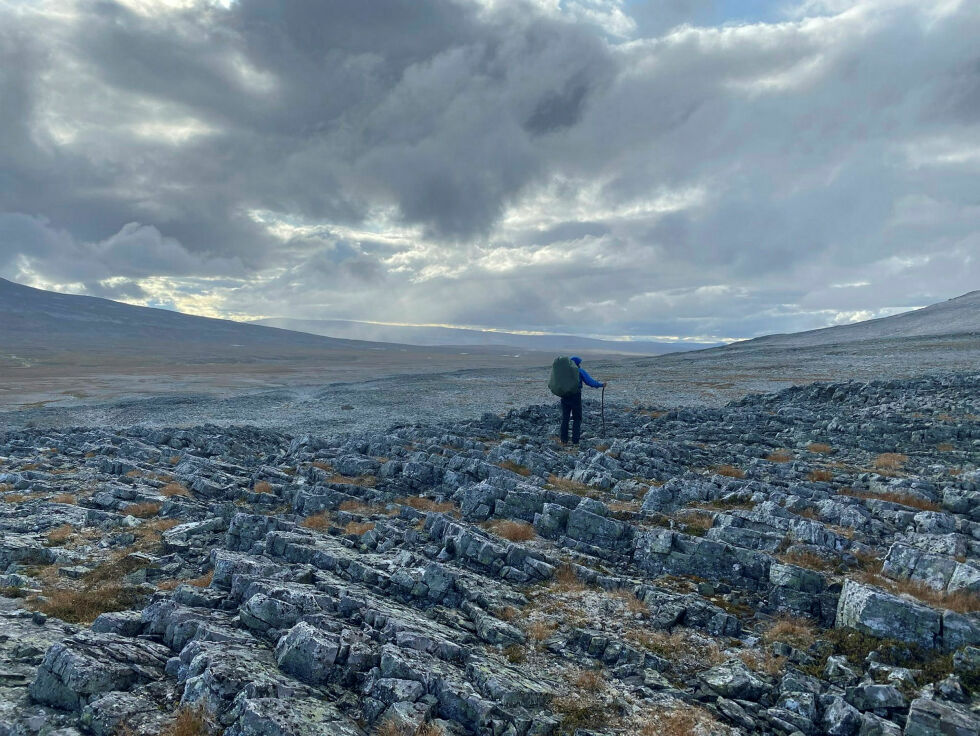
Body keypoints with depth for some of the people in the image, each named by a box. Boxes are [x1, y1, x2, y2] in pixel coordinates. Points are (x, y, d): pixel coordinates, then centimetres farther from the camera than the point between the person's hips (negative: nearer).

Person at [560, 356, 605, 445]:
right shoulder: (580, 371, 0)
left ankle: (564, 440, 7)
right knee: (577, 419, 6)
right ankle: (575, 441, 2)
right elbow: (590, 382, -4)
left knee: (565, 418, 9)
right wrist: (601, 384, 10)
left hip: (565, 397, 4)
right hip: (576, 396, -3)